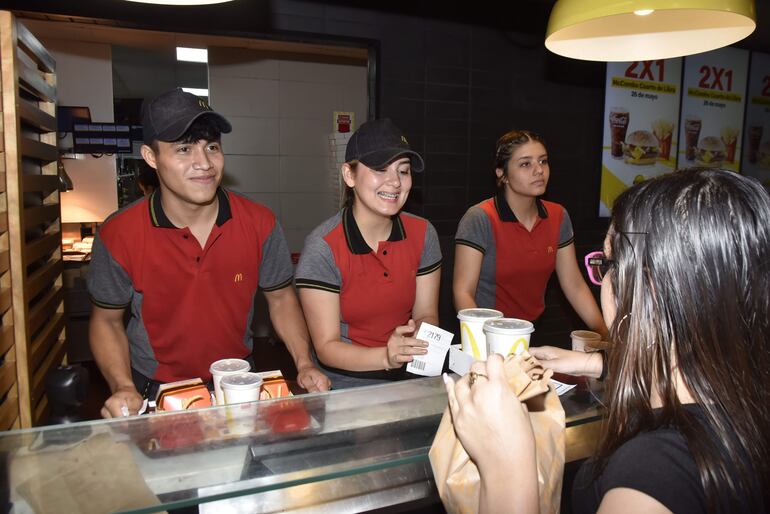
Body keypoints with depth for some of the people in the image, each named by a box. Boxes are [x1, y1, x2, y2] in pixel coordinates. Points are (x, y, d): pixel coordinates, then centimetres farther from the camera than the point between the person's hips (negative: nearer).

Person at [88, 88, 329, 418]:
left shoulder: (259, 223, -10)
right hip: (155, 393, 2)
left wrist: (304, 364, -10)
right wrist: (123, 388, -15)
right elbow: (106, 320, 0)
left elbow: (280, 296, 2)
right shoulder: (118, 235, -12)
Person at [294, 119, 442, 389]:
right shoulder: (323, 247, -14)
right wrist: (386, 357, -27)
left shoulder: (423, 234, -1)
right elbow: (327, 347, -12)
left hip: (408, 381, 4)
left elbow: (426, 314, 5)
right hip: (344, 389, -3)